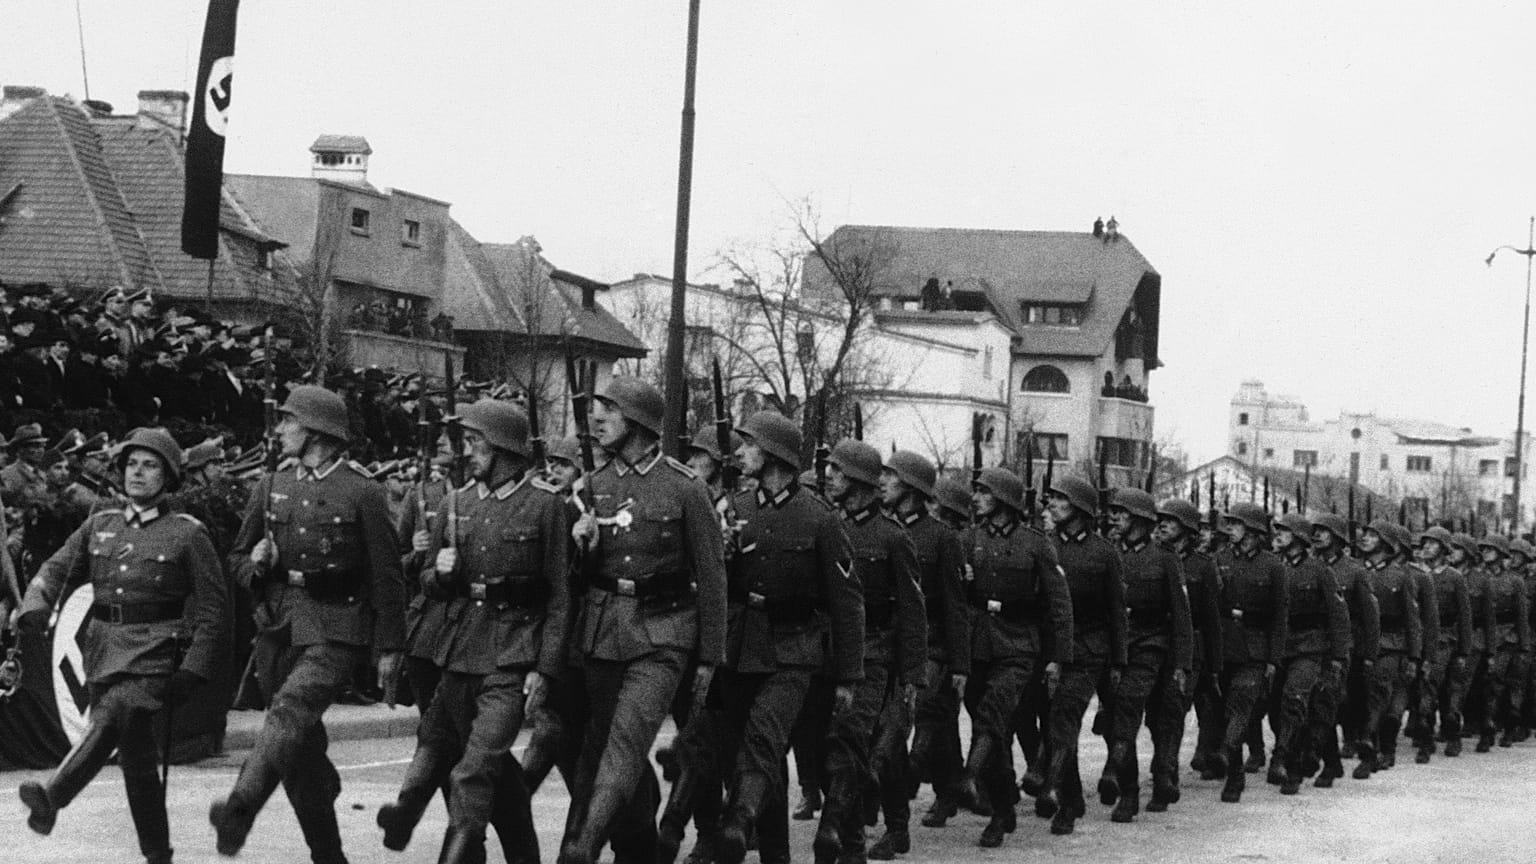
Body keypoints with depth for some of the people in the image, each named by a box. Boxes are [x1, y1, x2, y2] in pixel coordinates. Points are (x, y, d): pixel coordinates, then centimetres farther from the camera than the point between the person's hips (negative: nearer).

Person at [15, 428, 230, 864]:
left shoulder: (188, 533, 2)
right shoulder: (99, 526, 15)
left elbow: (214, 606, 0)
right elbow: (56, 568, 10)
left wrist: (193, 669, -9)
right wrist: (36, 605, -13)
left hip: (154, 652, -5)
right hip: (104, 648, 5)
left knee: (116, 714, -32)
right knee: (135, 754, 6)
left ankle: (52, 797, -42)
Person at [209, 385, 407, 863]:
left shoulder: (361, 492, -5)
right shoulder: (271, 486, 10)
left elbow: (386, 574, -2)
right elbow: (240, 559, 20)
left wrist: (389, 647, -2)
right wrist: (256, 566, -5)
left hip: (336, 632, -6)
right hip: (277, 627, 6)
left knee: (291, 709, -29)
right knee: (299, 749, 10)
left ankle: (241, 807, -45)